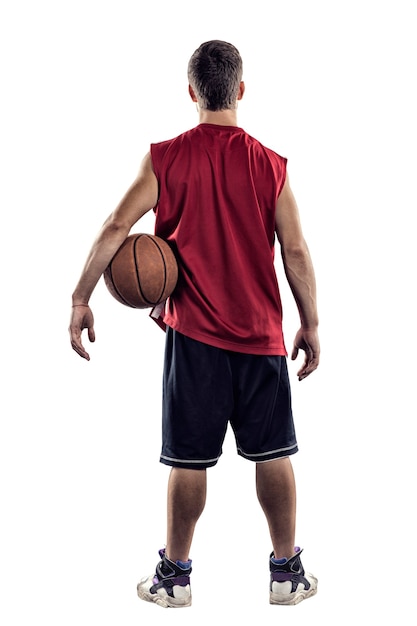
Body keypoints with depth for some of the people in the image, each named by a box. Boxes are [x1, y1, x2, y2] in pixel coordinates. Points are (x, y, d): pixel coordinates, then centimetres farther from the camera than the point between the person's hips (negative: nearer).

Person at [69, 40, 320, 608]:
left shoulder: (165, 159, -4)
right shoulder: (270, 165, -3)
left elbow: (116, 226, -8)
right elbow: (295, 253, -2)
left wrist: (81, 299, -1)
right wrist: (311, 327, 7)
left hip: (192, 333, 0)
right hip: (260, 335, 1)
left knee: (189, 460, 8)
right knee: (273, 454, 10)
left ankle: (175, 576, 21)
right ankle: (288, 572, 21)